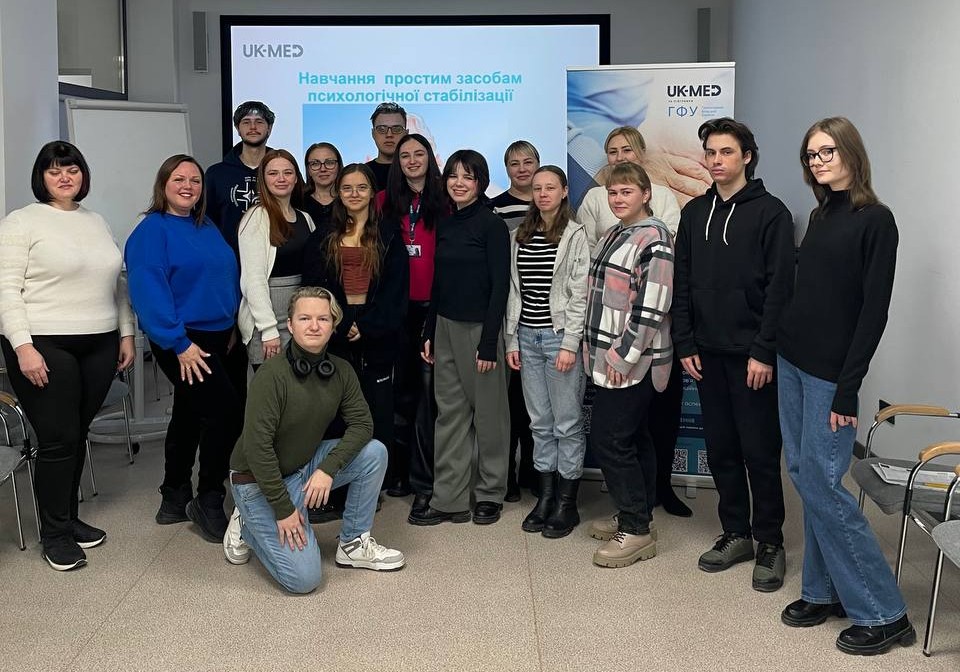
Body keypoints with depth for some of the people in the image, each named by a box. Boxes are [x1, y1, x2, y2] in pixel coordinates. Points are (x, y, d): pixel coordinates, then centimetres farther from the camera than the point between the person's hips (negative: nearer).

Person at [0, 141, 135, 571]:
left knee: (78, 434, 10)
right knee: (57, 439, -4)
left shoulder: (97, 222, 15)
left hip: (99, 346, 5)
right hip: (45, 347, -5)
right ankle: (55, 535, 8)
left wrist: (126, 333, 13)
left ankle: (68, 517, 24)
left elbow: (117, 282, 19)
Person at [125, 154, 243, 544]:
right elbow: (148, 290, -18)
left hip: (215, 336, 8)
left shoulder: (208, 229, 14)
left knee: (190, 414, 15)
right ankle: (208, 501, -2)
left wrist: (230, 328, 14)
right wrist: (179, 343, -21)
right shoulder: (152, 230, -10)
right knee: (226, 410, -15)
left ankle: (175, 498, 28)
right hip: (182, 340, -8)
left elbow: (228, 278, 21)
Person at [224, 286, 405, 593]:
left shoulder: (341, 371, -6)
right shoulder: (272, 374, -26)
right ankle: (247, 527, 13)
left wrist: (328, 468, -22)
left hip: (306, 466, 6)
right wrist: (283, 509, -23)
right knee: (303, 578, -15)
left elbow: (362, 424, -6)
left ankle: (353, 545, 3)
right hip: (259, 480, -6)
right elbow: (257, 446, -26)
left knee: (374, 453, -14)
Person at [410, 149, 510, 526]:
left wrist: (489, 341, -16)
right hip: (446, 326, 6)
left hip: (479, 327, -6)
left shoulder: (491, 225, -7)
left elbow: (500, 285, -11)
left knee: (487, 412, 5)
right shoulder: (445, 225, 11)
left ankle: (489, 494, 19)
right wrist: (429, 332, 12)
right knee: (450, 413, 7)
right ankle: (449, 499, 12)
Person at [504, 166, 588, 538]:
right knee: (540, 422, 10)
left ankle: (567, 504, 10)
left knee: (567, 423, 1)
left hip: (560, 335, -5)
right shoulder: (520, 236, 12)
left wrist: (570, 344, -14)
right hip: (527, 335, 5)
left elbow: (579, 294, -8)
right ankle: (545, 496, 20)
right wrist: (511, 339, 8)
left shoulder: (575, 235, -4)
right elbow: (514, 290, 13)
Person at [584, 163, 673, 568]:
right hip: (610, 359, 9)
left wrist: (624, 356, -19)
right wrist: (594, 348, 16)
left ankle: (636, 531, 2)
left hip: (632, 361, -9)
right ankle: (633, 518, 24)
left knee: (609, 440, -8)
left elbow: (652, 307, -20)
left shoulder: (654, 239, -13)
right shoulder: (611, 237, 15)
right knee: (633, 439, 15)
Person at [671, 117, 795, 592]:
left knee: (760, 451, 1)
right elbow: (682, 284, 10)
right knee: (721, 449, 11)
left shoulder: (770, 212, -5)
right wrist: (685, 344, 3)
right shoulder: (694, 213, 10)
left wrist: (765, 351, -15)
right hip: (707, 353, 5)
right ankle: (736, 534, 24)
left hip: (752, 355, -5)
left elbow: (780, 288, -10)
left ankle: (770, 542, 14)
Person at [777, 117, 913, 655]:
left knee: (821, 484, -7)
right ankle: (825, 591, 20)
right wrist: (778, 349, 10)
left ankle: (883, 612, 4)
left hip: (831, 373, -7)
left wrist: (848, 389, -16)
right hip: (793, 363, 7)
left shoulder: (875, 220, -10)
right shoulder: (820, 216, 12)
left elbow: (874, 311, -14)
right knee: (804, 476, 9)